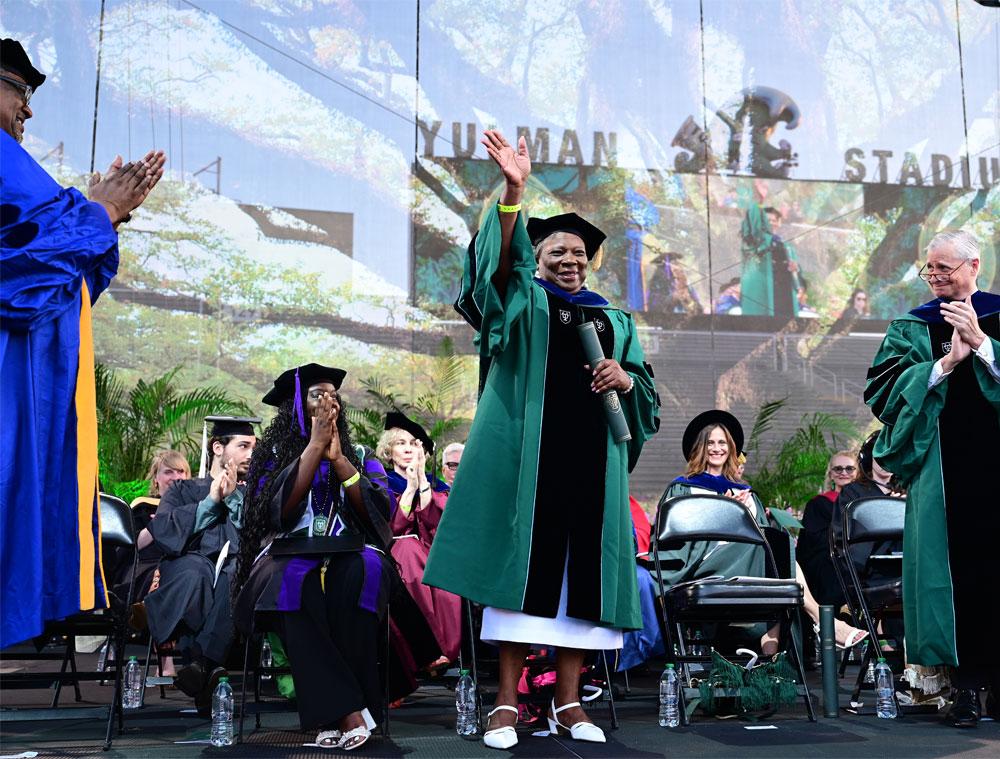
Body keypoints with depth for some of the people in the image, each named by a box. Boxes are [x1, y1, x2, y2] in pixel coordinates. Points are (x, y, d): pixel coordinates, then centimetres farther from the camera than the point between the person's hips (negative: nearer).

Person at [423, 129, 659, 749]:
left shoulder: (616, 321, 22)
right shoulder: (522, 301, 11)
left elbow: (647, 390, 18)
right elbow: (500, 261, -10)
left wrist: (625, 379, -6)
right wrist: (513, 193, -25)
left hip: (591, 456, 4)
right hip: (529, 452, -3)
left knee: (581, 570, 1)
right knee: (525, 562, -7)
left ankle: (568, 701, 9)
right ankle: (508, 701, -2)